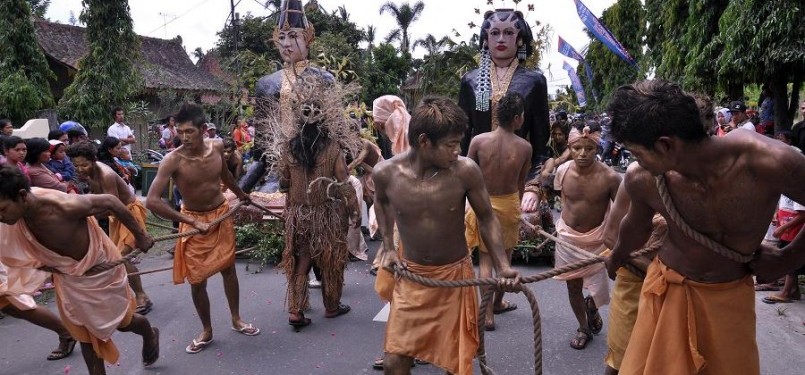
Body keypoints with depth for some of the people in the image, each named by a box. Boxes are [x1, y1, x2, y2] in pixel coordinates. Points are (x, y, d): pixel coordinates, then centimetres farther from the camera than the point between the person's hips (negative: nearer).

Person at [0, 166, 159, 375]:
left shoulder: (64, 206, -39)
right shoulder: (17, 208, -20)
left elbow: (110, 202, -26)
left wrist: (140, 236, -17)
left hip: (99, 268, -5)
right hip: (66, 274, 5)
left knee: (120, 321, 15)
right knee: (83, 330, 14)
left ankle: (150, 334, 47)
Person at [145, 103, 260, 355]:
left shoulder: (217, 147, -11)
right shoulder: (172, 161, -24)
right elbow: (152, 201, -31)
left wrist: (240, 194, 29)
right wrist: (192, 222, -29)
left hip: (221, 214, 4)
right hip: (194, 221, -3)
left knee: (228, 268, 15)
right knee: (197, 280, 3)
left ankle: (236, 320, 34)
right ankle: (207, 331, 25)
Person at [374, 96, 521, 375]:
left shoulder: (465, 171, -21)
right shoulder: (386, 173, -16)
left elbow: (486, 218, -5)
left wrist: (503, 267, -13)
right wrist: (388, 247, 3)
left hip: (455, 275, -1)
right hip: (410, 276, 1)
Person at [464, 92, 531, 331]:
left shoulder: (478, 141, -14)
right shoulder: (524, 148, -11)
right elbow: (521, 183, 1)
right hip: (509, 204, 1)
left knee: (485, 259, 9)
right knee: (505, 257, 19)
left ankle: (488, 314, 7)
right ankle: (498, 303, 37)